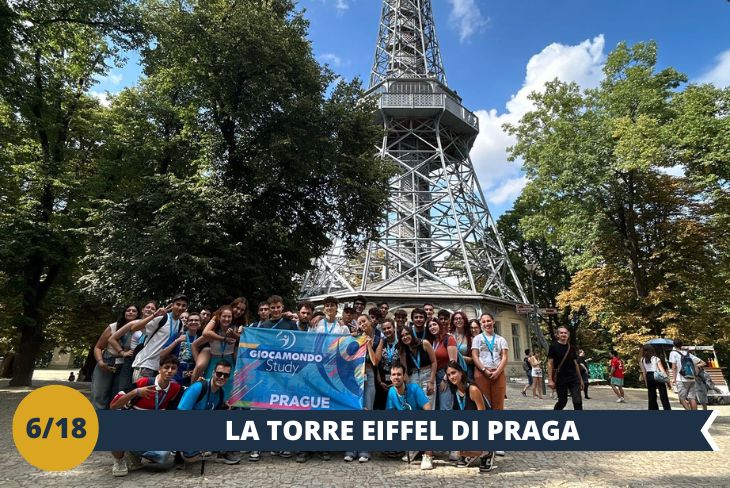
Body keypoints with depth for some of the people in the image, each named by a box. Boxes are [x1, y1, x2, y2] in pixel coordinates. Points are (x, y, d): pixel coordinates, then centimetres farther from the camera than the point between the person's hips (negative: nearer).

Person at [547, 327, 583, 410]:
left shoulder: (571, 348, 8)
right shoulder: (553, 346, -6)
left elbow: (575, 364, 14)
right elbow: (550, 364, -8)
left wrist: (580, 379, 13)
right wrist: (550, 380, -14)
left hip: (574, 378, 4)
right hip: (560, 379, -3)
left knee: (578, 402, -5)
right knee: (562, 402, 6)